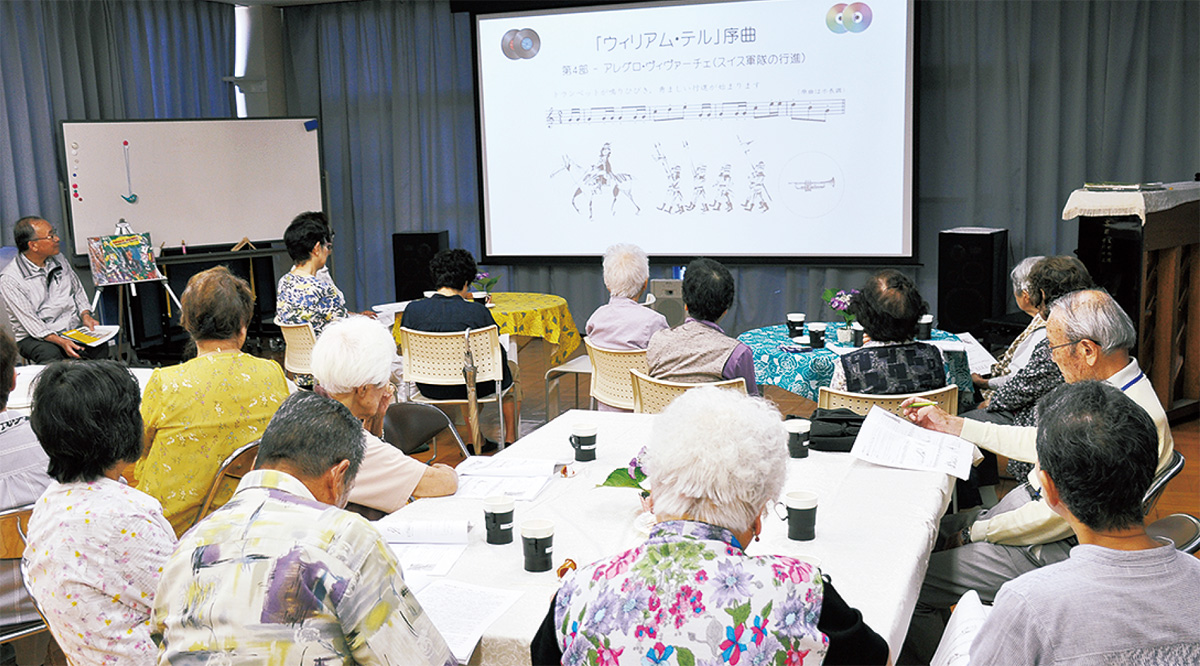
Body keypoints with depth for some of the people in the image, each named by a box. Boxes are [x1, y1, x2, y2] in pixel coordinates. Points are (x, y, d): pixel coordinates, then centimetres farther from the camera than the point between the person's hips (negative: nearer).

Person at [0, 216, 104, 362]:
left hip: (73, 328, 4)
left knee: (101, 348, -26)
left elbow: (78, 290, 21)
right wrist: (60, 342, -27)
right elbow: (29, 322, -14)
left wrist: (85, 315, 0)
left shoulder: (58, 260, 11)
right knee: (51, 355, -37)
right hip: (35, 337, -4)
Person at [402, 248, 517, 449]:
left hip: (430, 389, 4)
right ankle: (510, 440, 39)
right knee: (508, 369, 30)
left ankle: (477, 440, 41)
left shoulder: (412, 310, -10)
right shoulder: (477, 311, -19)